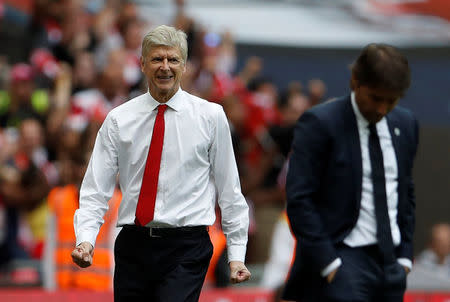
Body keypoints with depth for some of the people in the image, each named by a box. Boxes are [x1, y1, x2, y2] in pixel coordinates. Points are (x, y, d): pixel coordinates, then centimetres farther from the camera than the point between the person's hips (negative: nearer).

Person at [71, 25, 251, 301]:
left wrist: (237, 254, 2)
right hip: (133, 247, 3)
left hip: (186, 249, -3)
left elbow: (229, 188, 5)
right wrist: (86, 238, -13)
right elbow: (96, 188, 4)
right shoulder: (118, 120, 6)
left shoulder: (211, 116, 3)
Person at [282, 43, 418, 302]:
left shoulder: (405, 124, 12)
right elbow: (299, 199, -11)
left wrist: (405, 256, 12)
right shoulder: (320, 123, -8)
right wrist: (327, 262, -15)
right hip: (343, 261, -6)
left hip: (390, 263, 6)